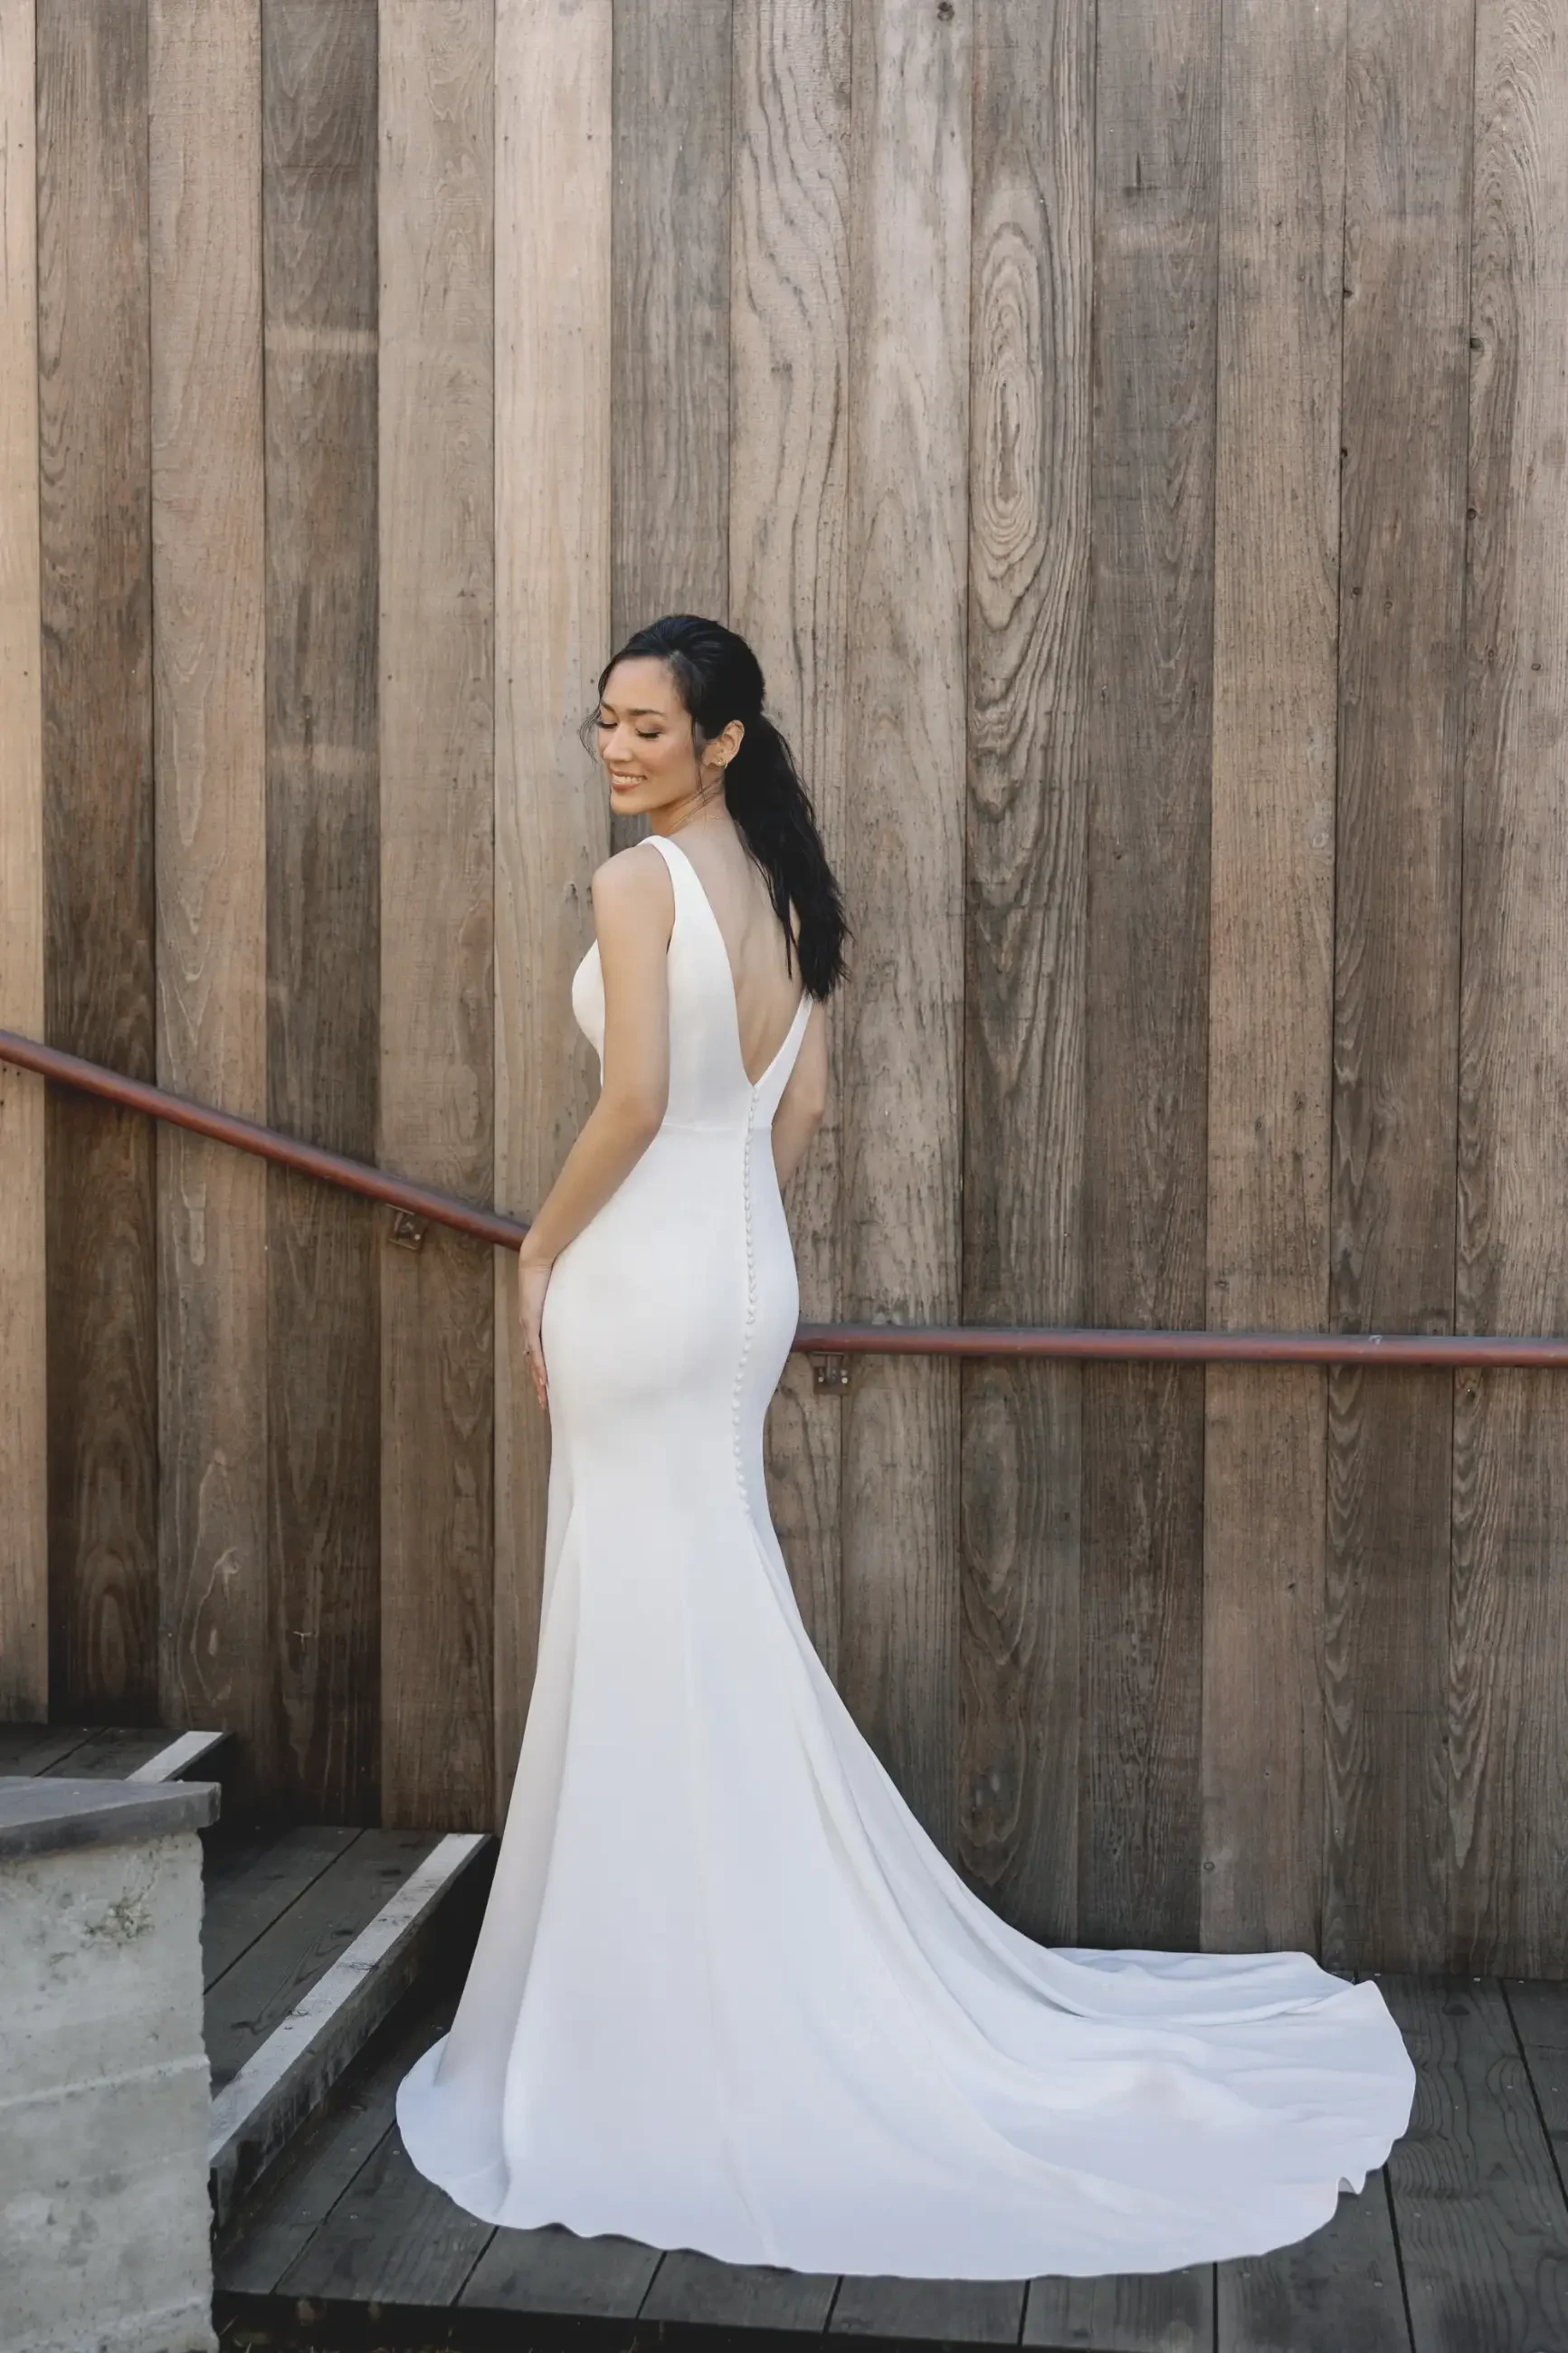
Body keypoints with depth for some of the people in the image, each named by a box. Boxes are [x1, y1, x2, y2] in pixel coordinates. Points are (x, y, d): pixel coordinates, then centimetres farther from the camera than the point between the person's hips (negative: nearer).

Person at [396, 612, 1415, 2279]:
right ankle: (754, 1996, 28)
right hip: (749, 1271, 8)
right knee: (719, 1632, 16)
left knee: (646, 1636, 0)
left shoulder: (638, 882, -13)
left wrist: (541, 1250, -8)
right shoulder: (783, 891, 10)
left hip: (641, 1275, -8)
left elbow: (635, 1097, -20)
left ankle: (662, 2027, 11)